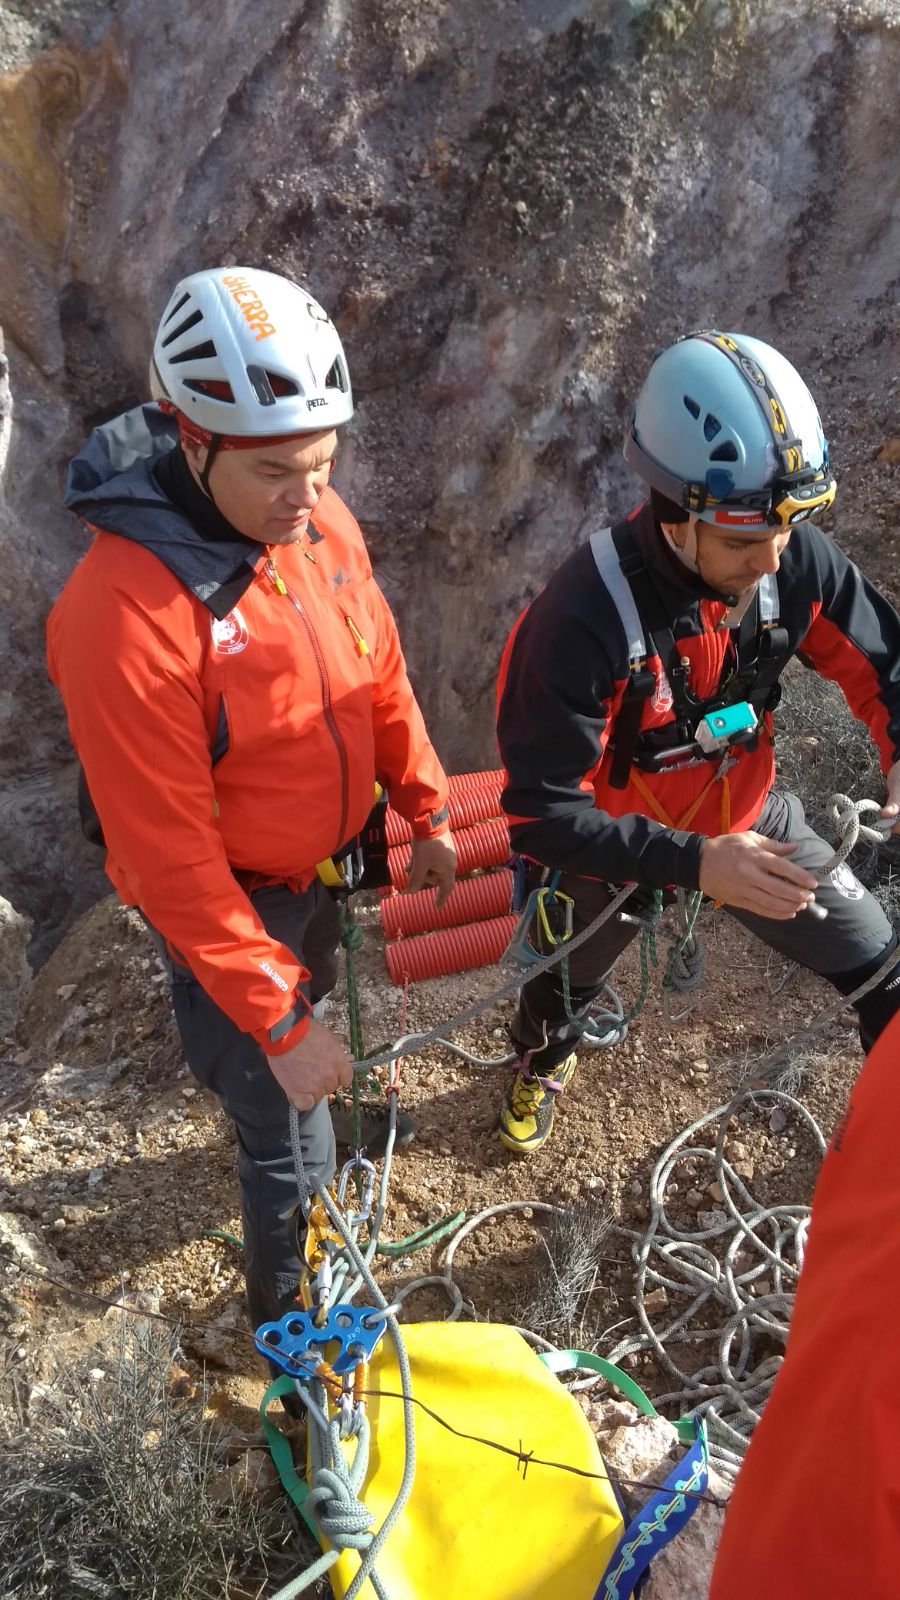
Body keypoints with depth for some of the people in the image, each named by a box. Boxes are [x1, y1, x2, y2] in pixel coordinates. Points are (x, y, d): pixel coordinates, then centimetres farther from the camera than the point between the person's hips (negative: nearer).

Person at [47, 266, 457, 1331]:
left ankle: (310, 1124, 66)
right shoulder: (124, 611, -34)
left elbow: (378, 674, 3)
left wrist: (426, 810, 10)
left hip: (321, 864, 6)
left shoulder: (316, 521, -12)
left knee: (306, 1006, 33)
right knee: (290, 1138, 9)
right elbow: (169, 854, -29)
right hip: (227, 902, -6)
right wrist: (275, 1021, -24)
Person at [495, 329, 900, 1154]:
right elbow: (543, 813, -34)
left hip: (749, 819, 3)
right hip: (622, 843, -2)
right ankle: (543, 1062, 63)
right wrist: (695, 862, -44)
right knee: (567, 983, 25)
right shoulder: (583, 620, -37)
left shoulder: (795, 559, -24)